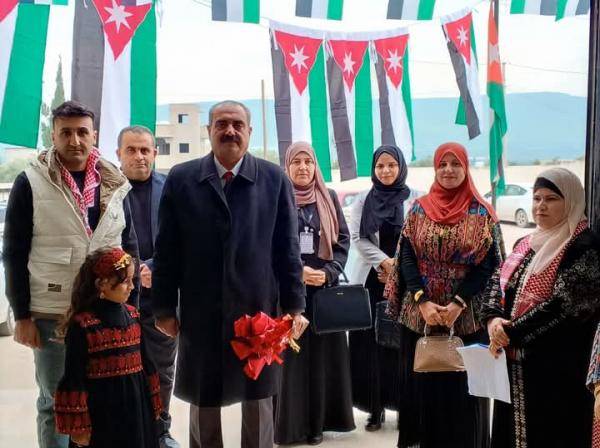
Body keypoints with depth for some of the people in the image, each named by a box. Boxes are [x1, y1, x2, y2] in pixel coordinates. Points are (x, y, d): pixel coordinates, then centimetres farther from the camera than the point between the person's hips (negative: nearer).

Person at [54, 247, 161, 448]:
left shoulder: (132, 315, 5)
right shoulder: (82, 325, -14)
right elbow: (74, 379, -12)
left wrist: (153, 403, 14)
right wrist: (78, 426, -11)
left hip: (136, 406, 6)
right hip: (101, 411, -6)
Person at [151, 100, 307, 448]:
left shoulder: (275, 179, 1)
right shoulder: (181, 179, 2)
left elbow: (288, 248, 1)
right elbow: (166, 250, 2)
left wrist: (294, 306, -1)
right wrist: (164, 308, 1)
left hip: (259, 311, 0)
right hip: (200, 313, 1)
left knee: (259, 401, 11)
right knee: (202, 402, 13)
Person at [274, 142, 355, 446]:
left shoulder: (329, 199, 8)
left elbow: (343, 240, 6)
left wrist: (328, 273, -10)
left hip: (325, 289, 2)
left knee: (322, 354, 3)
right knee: (290, 356, -1)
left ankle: (318, 422, 13)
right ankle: (290, 423, 7)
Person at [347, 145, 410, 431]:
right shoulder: (363, 201, 9)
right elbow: (357, 239, 1)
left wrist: (398, 268, -10)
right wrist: (384, 262, -11)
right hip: (369, 281, 2)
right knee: (369, 345, 0)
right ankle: (375, 407, 8)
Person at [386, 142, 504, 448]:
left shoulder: (482, 213, 0)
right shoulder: (418, 209, 6)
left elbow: (489, 264, -5)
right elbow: (406, 257, 1)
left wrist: (458, 304, -15)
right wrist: (422, 301, -12)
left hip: (466, 316, -2)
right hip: (419, 315, 2)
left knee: (462, 386, 2)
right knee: (421, 382, 7)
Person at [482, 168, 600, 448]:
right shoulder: (526, 244, 14)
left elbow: (564, 304, -20)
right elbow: (498, 281, 9)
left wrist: (511, 333, -16)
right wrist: (493, 319, -12)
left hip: (557, 366, -7)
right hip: (515, 362, 8)